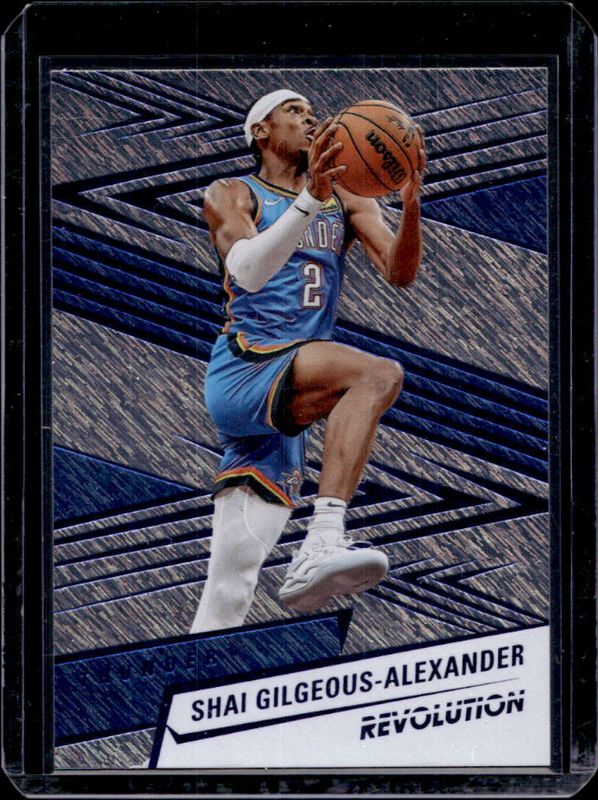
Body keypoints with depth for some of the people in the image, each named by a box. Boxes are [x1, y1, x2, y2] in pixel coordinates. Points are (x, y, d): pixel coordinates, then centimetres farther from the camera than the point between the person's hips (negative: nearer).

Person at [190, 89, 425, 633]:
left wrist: (411, 203, -16)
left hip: (284, 404, 6)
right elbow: (248, 272, -17)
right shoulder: (232, 196, 5)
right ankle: (322, 543, -46)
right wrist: (310, 200, -30)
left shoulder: (347, 202, 19)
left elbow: (400, 273, 3)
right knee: (379, 374, -33)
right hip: (242, 372, -6)